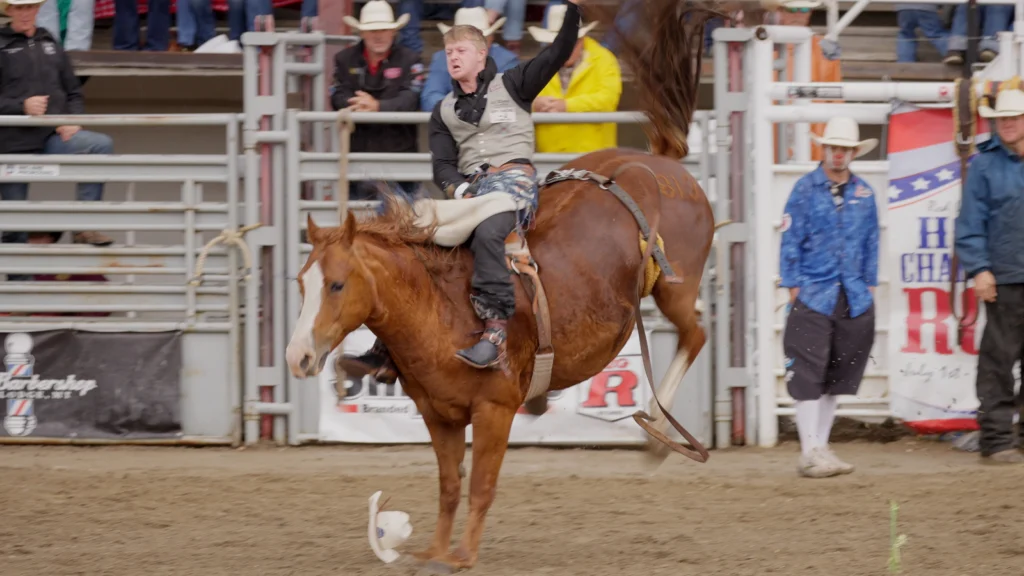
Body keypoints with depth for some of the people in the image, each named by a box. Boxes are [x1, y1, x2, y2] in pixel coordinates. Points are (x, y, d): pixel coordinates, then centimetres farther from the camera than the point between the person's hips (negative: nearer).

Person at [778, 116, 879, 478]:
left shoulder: (864, 194, 9)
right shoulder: (805, 190, -2)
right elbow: (790, 241, 0)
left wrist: (870, 285, 12)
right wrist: (793, 286, -5)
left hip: (854, 298, 4)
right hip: (813, 295, -4)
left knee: (837, 376, 9)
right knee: (808, 374, -10)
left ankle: (821, 446, 17)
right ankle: (810, 452, -11)